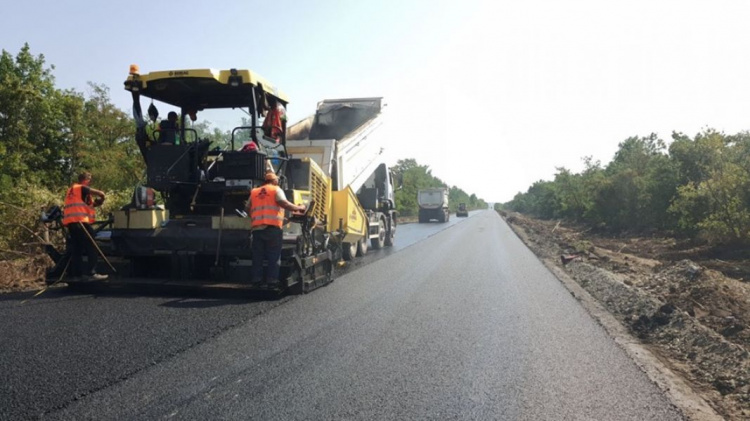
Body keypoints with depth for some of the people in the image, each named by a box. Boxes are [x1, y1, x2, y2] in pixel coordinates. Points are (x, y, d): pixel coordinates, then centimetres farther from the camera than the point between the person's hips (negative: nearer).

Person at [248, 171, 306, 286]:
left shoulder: (254, 192, 20)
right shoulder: (276, 190, 6)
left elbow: (248, 208, 20)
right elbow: (283, 203, -8)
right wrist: (299, 208, 0)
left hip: (256, 228, 4)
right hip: (272, 228, -4)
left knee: (257, 256, 10)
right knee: (274, 256, 0)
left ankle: (256, 279, 11)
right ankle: (272, 280, -3)